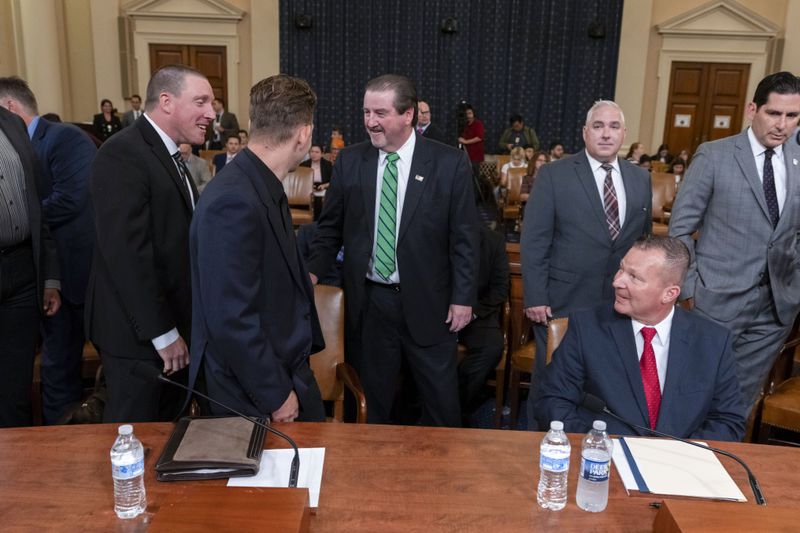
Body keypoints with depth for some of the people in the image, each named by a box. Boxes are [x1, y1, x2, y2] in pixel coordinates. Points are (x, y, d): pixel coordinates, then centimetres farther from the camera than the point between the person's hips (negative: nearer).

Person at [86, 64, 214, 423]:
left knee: (166, 430, 20)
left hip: (172, 326, 9)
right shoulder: (122, 154, -18)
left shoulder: (168, 156, 12)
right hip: (140, 333, -9)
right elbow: (126, 252, -24)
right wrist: (162, 333, -20)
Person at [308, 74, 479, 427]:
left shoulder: (450, 163, -7)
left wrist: (463, 298, -6)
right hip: (368, 302, 2)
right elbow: (330, 227, 7)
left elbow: (464, 236, -4)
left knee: (441, 401, 12)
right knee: (373, 399, 15)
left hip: (427, 302, -2)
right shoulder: (349, 161, 0)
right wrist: (314, 271, -8)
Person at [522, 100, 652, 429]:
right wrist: (535, 297, -12)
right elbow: (533, 241, -8)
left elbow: (644, 240, 14)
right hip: (563, 301, -3)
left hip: (620, 302, 4)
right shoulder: (554, 175, -5)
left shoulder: (641, 179, 8)